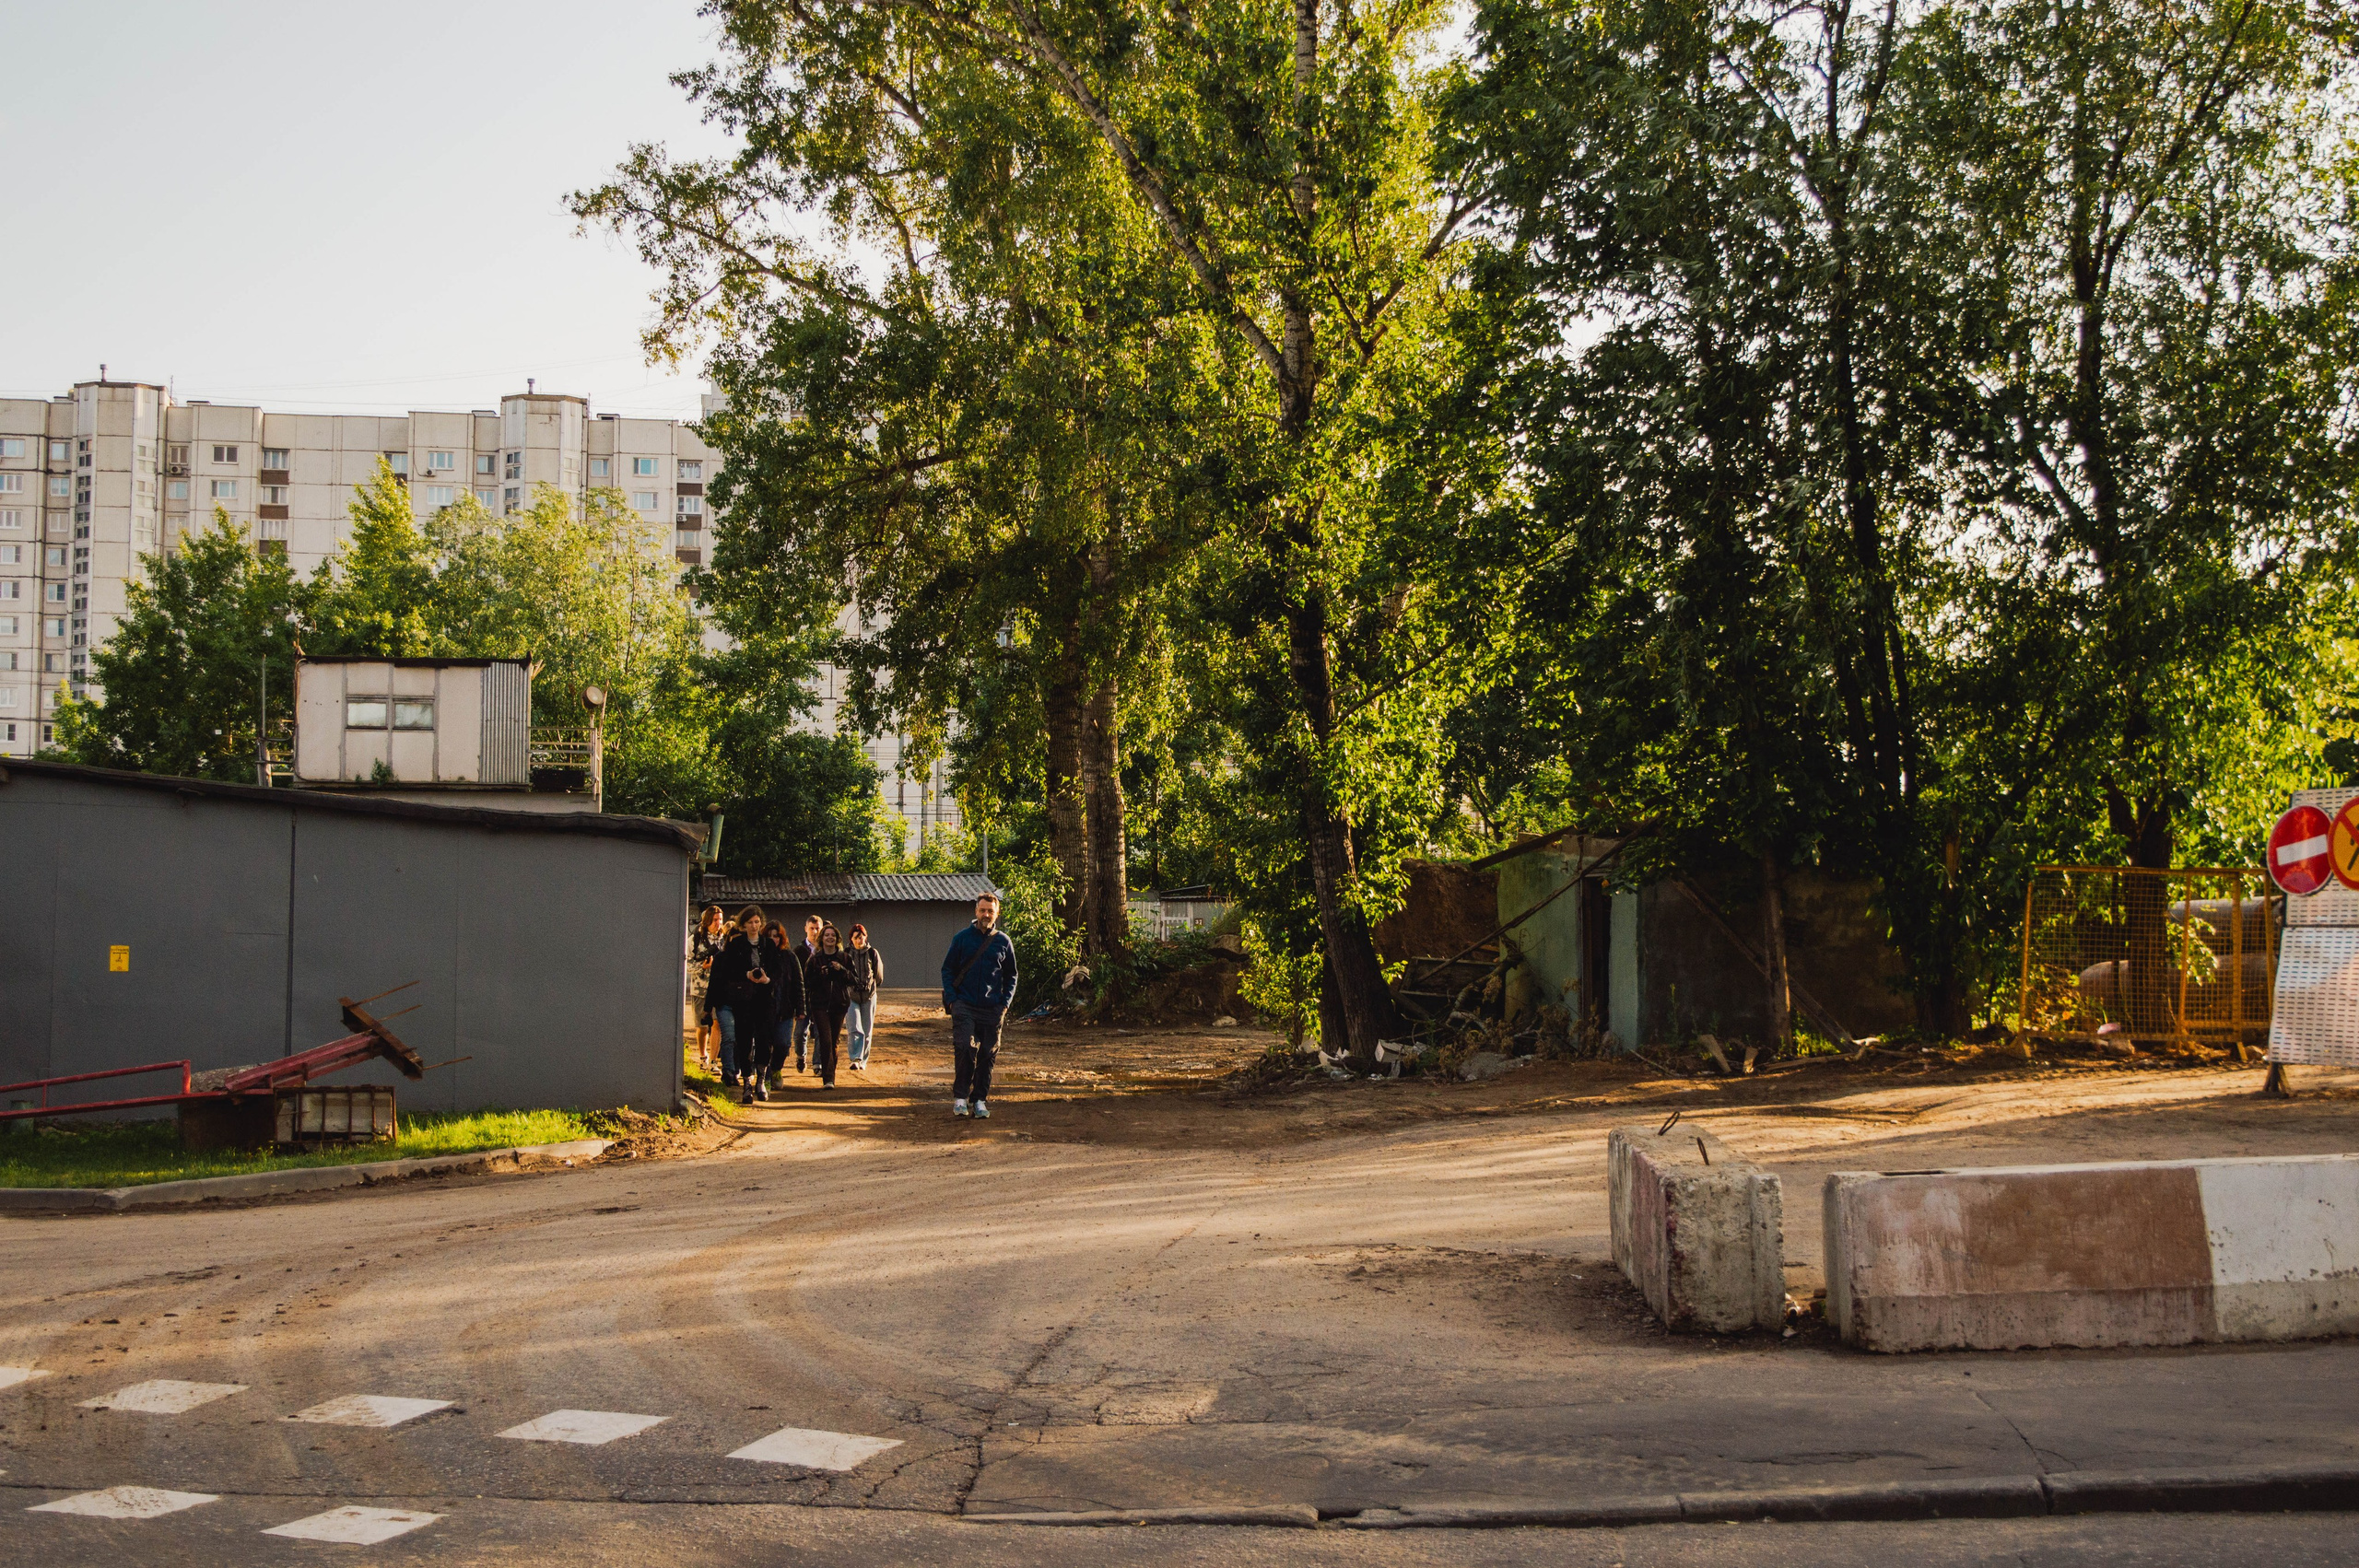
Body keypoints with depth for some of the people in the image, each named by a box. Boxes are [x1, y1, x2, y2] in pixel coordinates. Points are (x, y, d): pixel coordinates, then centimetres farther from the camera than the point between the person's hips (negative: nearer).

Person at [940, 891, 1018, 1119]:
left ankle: (980, 1100, 12)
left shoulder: (1003, 942, 8)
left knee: (988, 1054, 3)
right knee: (964, 1048, -14)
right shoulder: (962, 938, 5)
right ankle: (960, 1097, -5)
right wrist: (951, 999, -4)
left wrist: (1005, 1002, 2)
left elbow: (1011, 975, 16)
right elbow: (947, 969, 8)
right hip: (964, 1006, -2)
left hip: (992, 1008, 2)